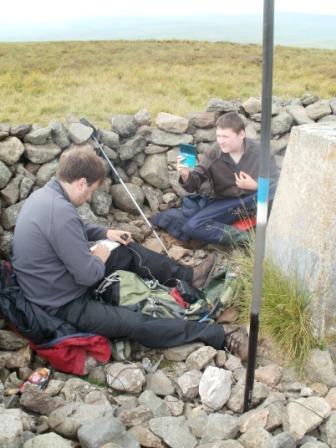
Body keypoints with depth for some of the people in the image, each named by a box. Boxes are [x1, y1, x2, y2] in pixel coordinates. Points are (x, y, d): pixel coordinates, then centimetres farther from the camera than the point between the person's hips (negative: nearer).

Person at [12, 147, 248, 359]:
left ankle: (188, 275, 28)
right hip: (62, 306, -10)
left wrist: (104, 232, 11)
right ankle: (221, 336, -10)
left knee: (129, 251, 15)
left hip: (61, 283, 10)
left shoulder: (45, 194, -1)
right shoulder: (61, 212, -33)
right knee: (139, 324, -15)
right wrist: (99, 259, -6)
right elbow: (88, 275, -28)